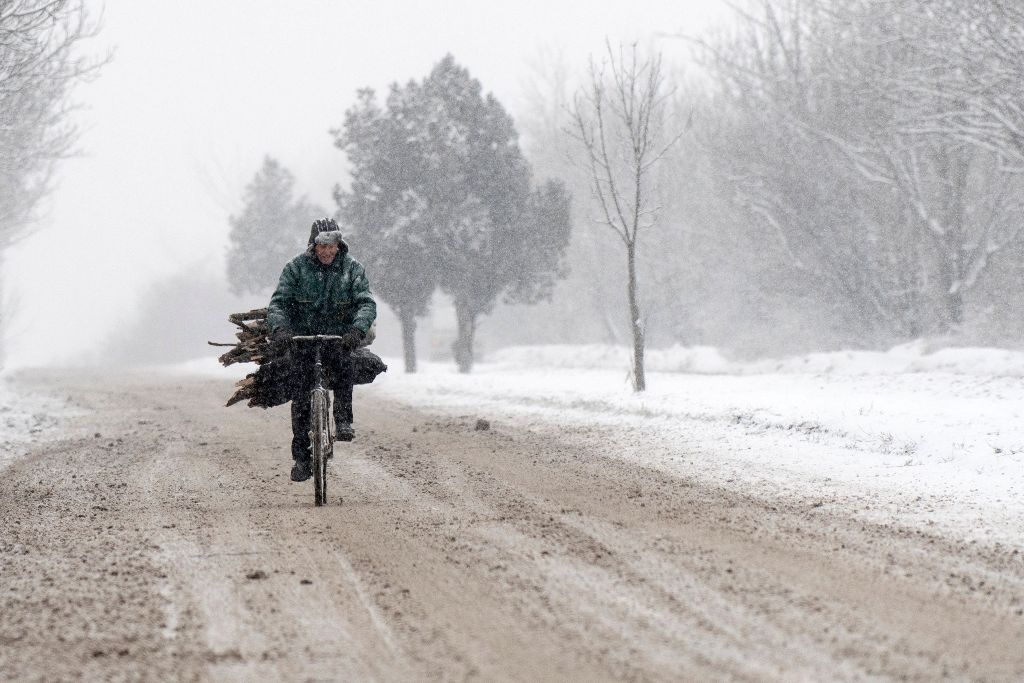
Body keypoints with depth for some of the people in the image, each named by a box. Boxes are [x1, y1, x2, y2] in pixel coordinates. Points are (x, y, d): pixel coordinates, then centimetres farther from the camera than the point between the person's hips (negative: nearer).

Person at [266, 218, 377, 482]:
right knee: (300, 398, -7)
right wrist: (279, 329, -32)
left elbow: (367, 303, -13)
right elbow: (278, 303, -10)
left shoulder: (352, 268, -3)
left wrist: (358, 330, -33)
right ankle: (301, 458, -1)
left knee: (344, 363, -34)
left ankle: (343, 421, -24)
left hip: (339, 336, 0)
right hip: (302, 337, 0)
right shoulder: (296, 267, -4)